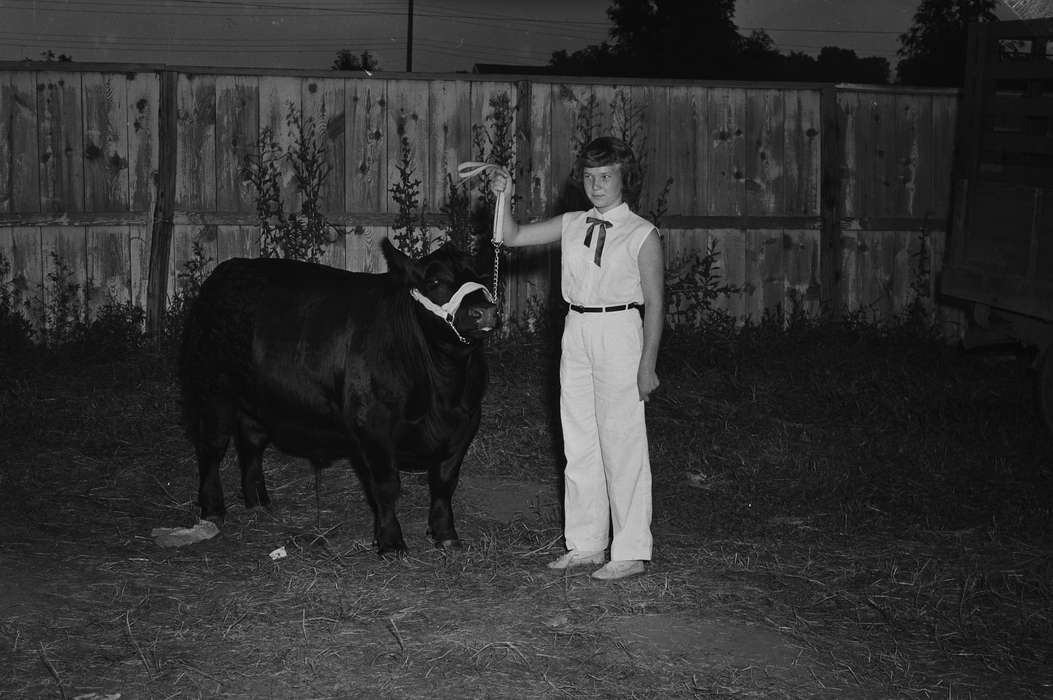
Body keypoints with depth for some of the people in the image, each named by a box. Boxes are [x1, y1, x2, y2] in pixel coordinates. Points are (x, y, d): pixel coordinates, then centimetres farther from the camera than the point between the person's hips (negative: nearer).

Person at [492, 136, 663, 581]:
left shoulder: (642, 235, -4)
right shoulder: (571, 226, 9)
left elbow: (653, 303, -5)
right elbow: (514, 237, 14)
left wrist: (647, 364, -10)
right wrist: (504, 198, -2)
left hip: (619, 333, -6)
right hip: (576, 333, 6)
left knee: (622, 444, -4)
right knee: (579, 444, 10)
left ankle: (631, 553, 4)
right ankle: (585, 544, 20)